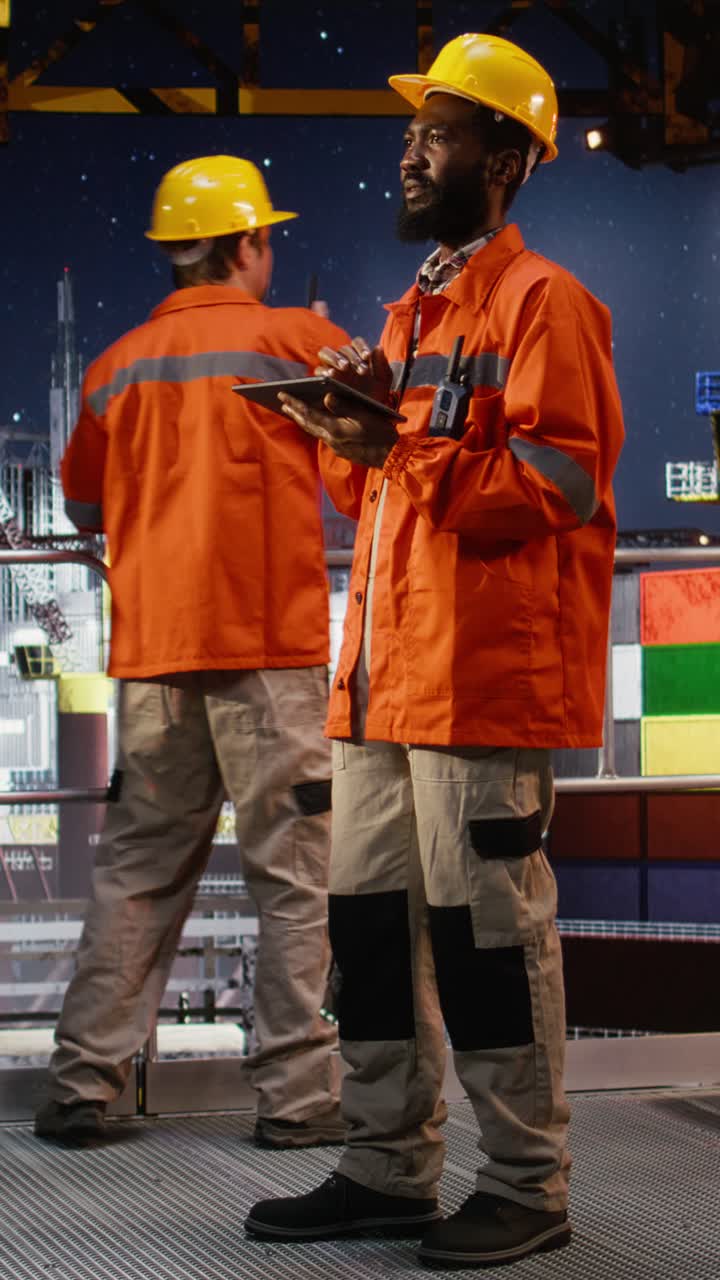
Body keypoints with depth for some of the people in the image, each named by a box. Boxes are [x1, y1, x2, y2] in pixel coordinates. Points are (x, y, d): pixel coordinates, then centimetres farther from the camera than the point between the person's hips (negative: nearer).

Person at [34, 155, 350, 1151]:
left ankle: (83, 1084, 9)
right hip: (270, 644, -5)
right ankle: (295, 1095, 1)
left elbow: (86, 501, 21)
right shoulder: (291, 339, -4)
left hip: (153, 648, 5)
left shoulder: (120, 365, 10)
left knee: (137, 871, 10)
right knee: (292, 874, 0)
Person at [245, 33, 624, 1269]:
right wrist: (359, 423, 3)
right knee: (371, 917, 9)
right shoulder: (411, 313, 22)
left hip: (487, 670, -8)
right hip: (382, 675, 9)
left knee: (486, 923, -5)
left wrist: (397, 448, -22)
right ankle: (387, 1169, 17)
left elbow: (556, 481, -14)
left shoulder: (540, 301, -4)